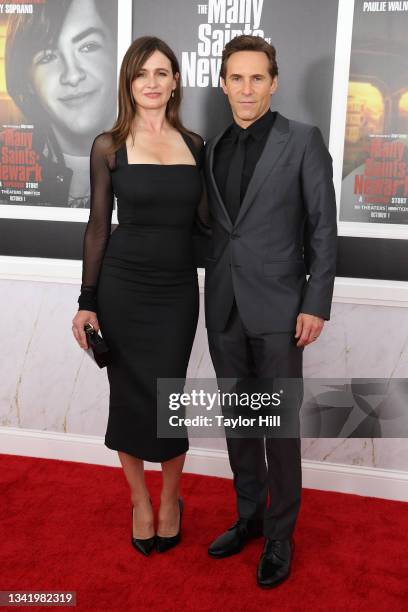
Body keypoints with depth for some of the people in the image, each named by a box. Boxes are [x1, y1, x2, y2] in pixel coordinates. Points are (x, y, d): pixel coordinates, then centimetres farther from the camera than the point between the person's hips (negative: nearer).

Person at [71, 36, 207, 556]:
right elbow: (98, 225, 0)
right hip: (123, 287, -1)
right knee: (129, 396, 8)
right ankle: (139, 500, 31)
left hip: (178, 289, 1)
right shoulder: (109, 146, 0)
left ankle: (170, 499, 30)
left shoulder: (194, 144, 6)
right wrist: (87, 300, -2)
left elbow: (199, 220, 10)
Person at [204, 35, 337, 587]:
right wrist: (213, 297, 7)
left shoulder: (303, 141, -3)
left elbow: (323, 227, -5)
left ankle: (280, 534, 22)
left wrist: (316, 304, -10)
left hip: (277, 309, -4)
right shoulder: (214, 148, 10)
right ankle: (249, 516, 33)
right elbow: (216, 226, 12)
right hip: (224, 309, 5)